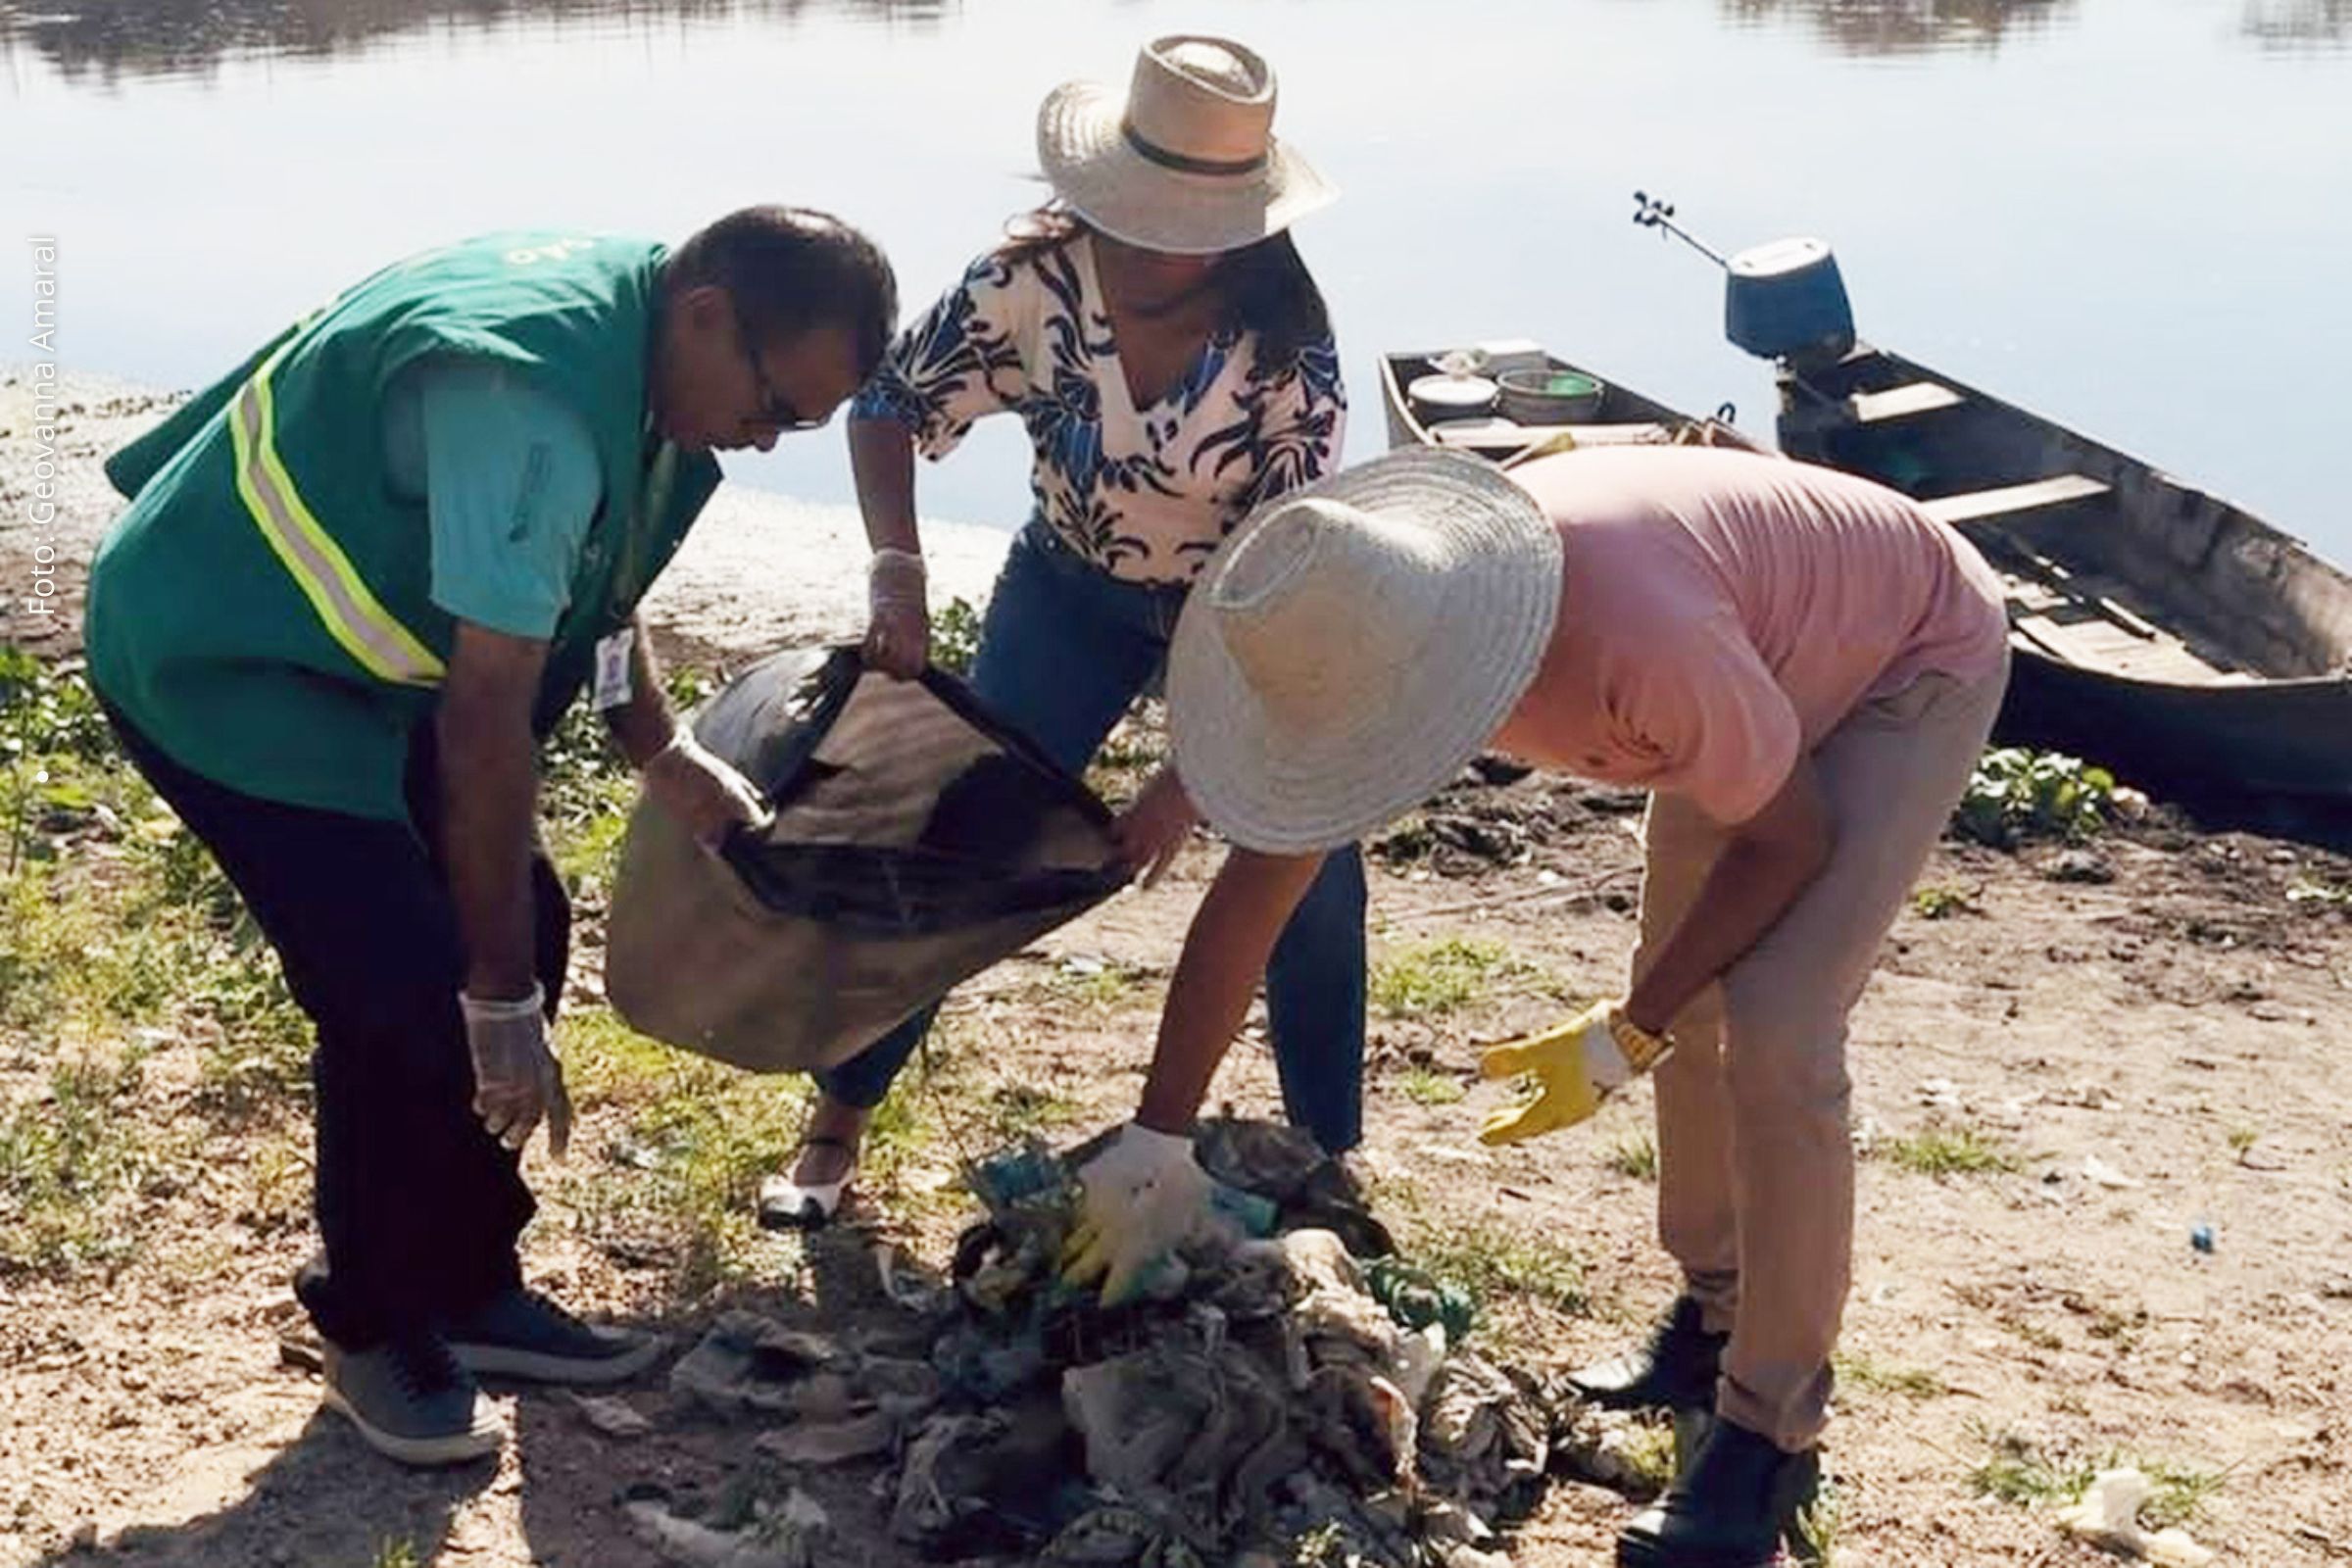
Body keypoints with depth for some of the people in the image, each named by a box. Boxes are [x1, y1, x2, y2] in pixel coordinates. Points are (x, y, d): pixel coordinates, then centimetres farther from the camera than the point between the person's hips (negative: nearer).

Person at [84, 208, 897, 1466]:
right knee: (411, 997, -14)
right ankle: (376, 1331, 9)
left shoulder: (625, 325, -4)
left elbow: (590, 572, 14)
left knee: (519, 933, 5)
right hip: (214, 662, -10)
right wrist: (500, 1007, -27)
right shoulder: (529, 401, -34)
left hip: (351, 645, 10)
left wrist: (661, 753, 4)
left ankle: (468, 1292, 19)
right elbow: (487, 718, -32)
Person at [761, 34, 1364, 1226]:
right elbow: (888, 405, -13)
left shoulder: (1285, 343, -29)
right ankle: (839, 1117, 12)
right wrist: (898, 580, -27)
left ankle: (1330, 1161, 10)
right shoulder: (1036, 275, -25)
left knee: (1310, 868, -8)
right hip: (1073, 589, 1)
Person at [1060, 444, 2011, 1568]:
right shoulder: (1374, 634, -22)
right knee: (1691, 995, 11)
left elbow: (1789, 836, -26)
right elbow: (1257, 884, -15)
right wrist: (1153, 1145, -14)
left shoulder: (1638, 636, -44)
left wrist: (1622, 1040, -21)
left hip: (1915, 660, -7)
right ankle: (1715, 1312, 33)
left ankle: (1772, 1429, -3)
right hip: (1772, 662, 7)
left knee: (1774, 1033, -17)